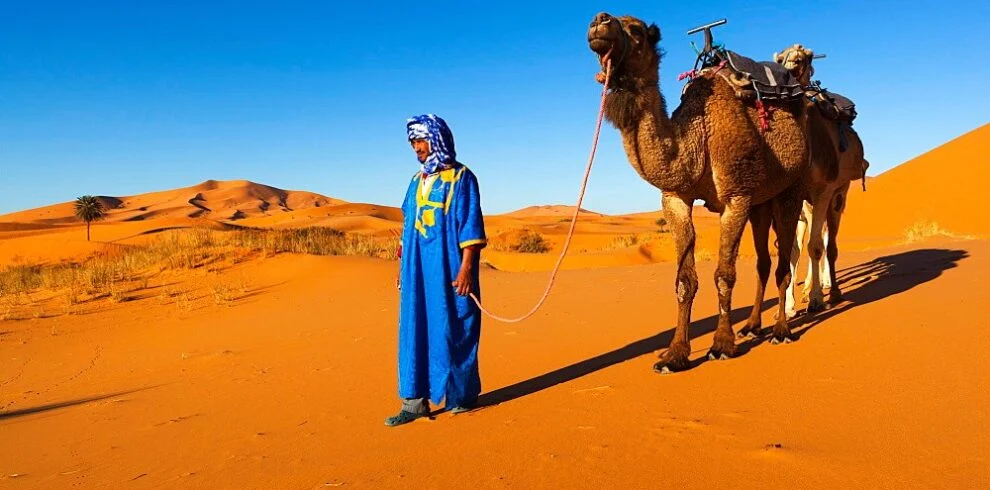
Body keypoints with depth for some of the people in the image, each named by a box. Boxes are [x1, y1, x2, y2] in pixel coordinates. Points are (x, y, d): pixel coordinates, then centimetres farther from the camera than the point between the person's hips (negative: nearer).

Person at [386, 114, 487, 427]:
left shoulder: (460, 177, -4)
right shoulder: (418, 180, 16)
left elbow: (471, 227, -10)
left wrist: (465, 268, -17)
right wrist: (403, 267, 16)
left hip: (449, 272, -6)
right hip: (417, 274, 7)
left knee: (452, 331, 1)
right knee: (415, 333, 5)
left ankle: (461, 396, 16)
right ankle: (415, 401, 11)